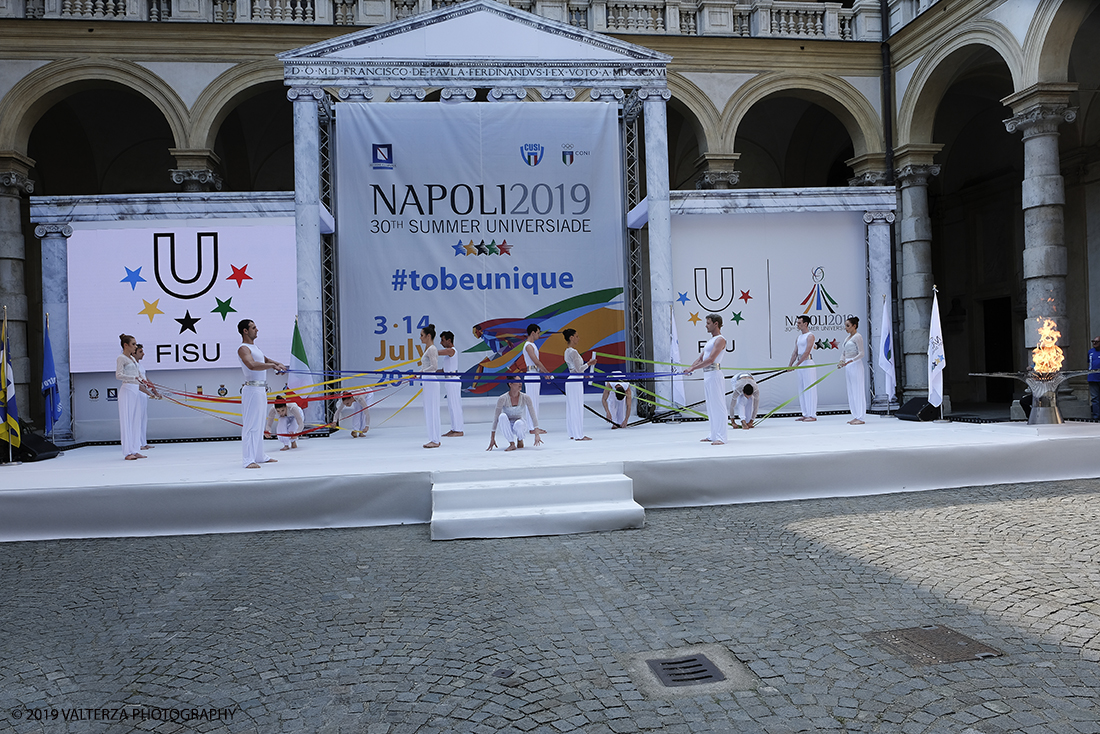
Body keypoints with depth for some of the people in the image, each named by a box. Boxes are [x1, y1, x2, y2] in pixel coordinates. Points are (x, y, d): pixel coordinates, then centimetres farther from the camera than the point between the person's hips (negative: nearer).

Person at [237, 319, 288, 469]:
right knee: (250, 424, -10)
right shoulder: (243, 348, -11)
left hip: (261, 390, 10)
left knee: (259, 424, 15)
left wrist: (277, 363, 16)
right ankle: (249, 460, -10)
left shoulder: (255, 347, 19)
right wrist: (272, 366, -30)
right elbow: (252, 365, -29)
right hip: (252, 389, -10)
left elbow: (264, 359, 34)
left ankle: (260, 456, 23)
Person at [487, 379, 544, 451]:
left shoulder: (525, 398, -11)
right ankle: (512, 444, -26)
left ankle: (520, 440, -2)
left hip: (520, 426, 0)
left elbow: (533, 416, -11)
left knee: (518, 423, -36)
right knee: (502, 416, -33)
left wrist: (537, 435, -20)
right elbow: (496, 418, -16)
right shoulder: (503, 399, -16)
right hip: (506, 427, 0)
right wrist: (492, 438, -20)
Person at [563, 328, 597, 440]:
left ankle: (573, 433, 18)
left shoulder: (568, 351, 14)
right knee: (577, 407, -5)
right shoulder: (573, 352, -15)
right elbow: (578, 369, -17)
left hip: (570, 381, 10)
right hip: (575, 382, -10)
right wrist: (589, 364, -5)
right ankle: (578, 435, -1)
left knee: (572, 408, 12)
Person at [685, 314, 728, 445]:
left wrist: (693, 368, -19)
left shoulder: (720, 340, -9)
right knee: (711, 407, 12)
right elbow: (701, 358, 21)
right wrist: (689, 368, 5)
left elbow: (710, 359, -19)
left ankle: (720, 437, -8)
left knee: (718, 406, -9)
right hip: (707, 376, 10)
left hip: (714, 375, -10)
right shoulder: (710, 340, 21)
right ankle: (713, 435, 19)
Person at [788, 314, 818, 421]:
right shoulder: (798, 337, 17)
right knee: (802, 390, 9)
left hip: (808, 364, -9)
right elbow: (795, 352, 16)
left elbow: (806, 352, -17)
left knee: (809, 389, -7)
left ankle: (812, 415, -4)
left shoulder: (810, 336, -8)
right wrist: (790, 364, 8)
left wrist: (797, 364, -20)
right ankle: (805, 414, 14)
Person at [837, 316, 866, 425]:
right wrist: (841, 361, -2)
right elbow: (843, 352, 17)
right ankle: (855, 416, 15)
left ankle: (860, 418, -3)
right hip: (848, 367, 9)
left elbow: (861, 353, -15)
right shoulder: (847, 338, 16)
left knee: (857, 390, -6)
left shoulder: (857, 336, -9)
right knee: (851, 391, 10)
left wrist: (851, 360, -27)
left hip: (855, 365, -9)